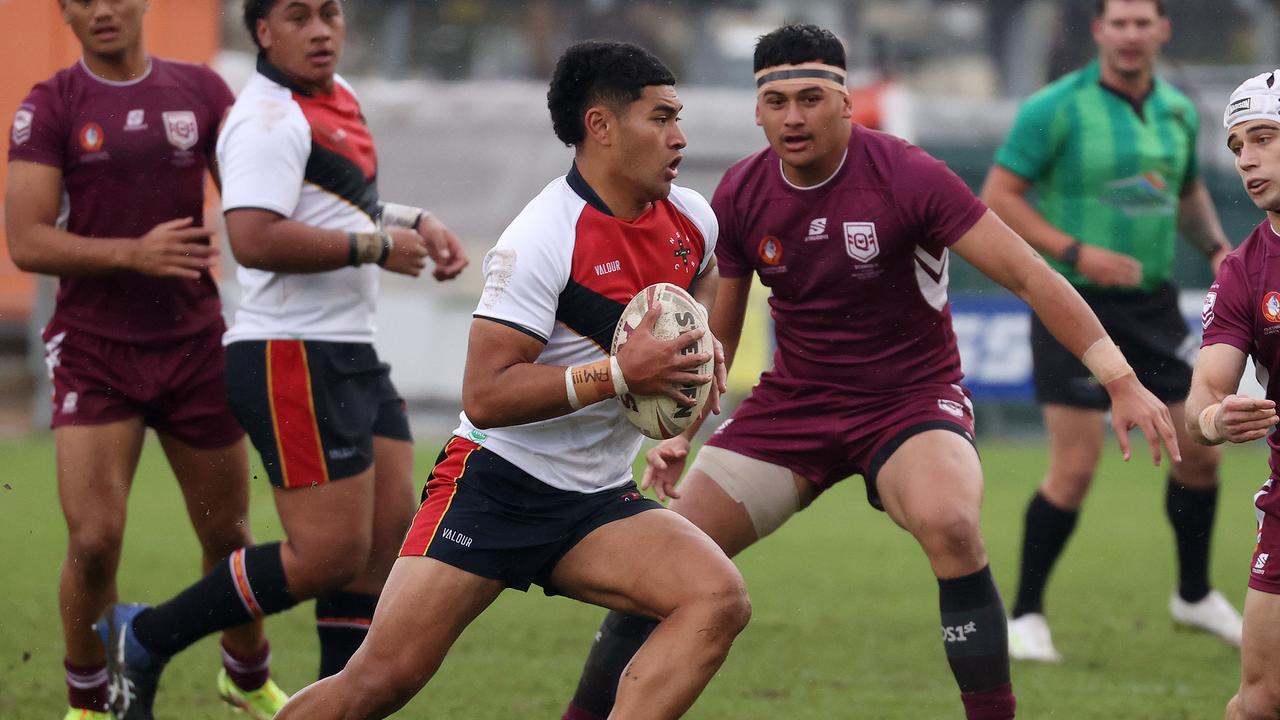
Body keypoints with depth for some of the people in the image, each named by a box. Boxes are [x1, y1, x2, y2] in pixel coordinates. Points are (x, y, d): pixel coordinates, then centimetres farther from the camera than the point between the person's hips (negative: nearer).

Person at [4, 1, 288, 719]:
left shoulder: (201, 91, 3)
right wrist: (134, 253, -24)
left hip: (195, 343, 2)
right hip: (95, 353, -2)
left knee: (228, 533, 11)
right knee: (94, 542, -13)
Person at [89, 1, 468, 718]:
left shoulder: (339, 95, 15)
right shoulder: (271, 120, -16)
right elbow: (254, 239, -29)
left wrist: (415, 222, 16)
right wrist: (373, 245, -20)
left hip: (354, 356, 10)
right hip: (291, 360, -10)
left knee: (391, 535, 4)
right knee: (332, 553, -10)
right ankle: (142, 640, 2)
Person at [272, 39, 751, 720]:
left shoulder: (692, 218, 4)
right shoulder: (540, 241, -19)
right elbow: (484, 396, -23)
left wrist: (704, 353, 10)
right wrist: (619, 373, -26)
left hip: (597, 505, 6)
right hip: (497, 482, -6)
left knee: (719, 600, -21)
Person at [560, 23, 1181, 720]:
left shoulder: (907, 177, -18)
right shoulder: (740, 195, -4)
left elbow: (1029, 276, -17)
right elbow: (717, 333, 11)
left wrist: (1121, 381, -22)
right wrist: (681, 432, 0)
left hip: (911, 398, -4)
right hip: (794, 398, 4)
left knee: (949, 523, -36)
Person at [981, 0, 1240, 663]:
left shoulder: (1179, 112, 7)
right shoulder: (1055, 109, -12)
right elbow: (997, 198, -12)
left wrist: (1215, 247, 4)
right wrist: (1075, 252, -21)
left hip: (1153, 305, 6)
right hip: (1075, 307, -6)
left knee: (1198, 452, 8)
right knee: (1075, 468, -10)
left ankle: (1195, 596, 30)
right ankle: (1025, 616, 5)